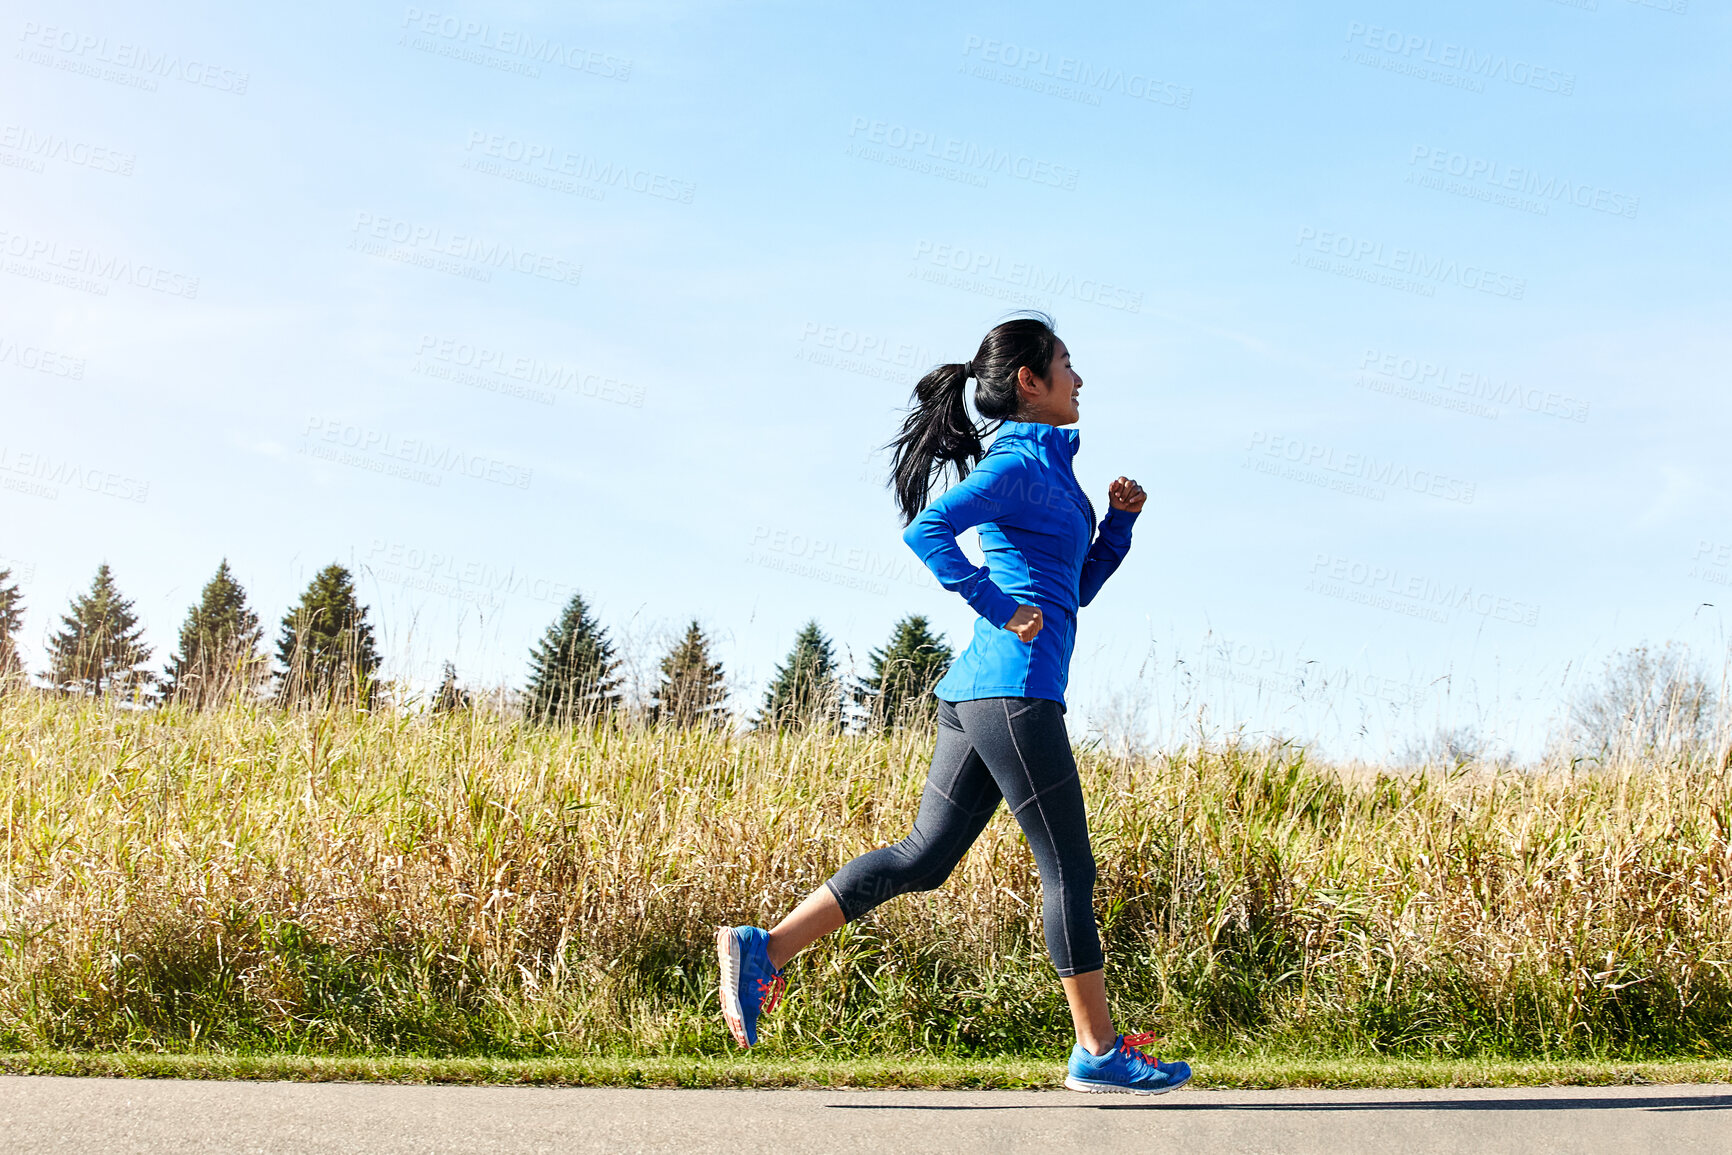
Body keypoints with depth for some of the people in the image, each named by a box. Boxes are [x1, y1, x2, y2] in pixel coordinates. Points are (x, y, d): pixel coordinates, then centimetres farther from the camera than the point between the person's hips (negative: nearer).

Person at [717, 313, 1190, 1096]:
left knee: (922, 859, 8)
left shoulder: (1044, 465, 23)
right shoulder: (1018, 462, -7)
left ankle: (763, 949, 5)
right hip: (1014, 687, -10)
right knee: (1069, 870, -2)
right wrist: (999, 606, -19)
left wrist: (1120, 519, 15)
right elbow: (927, 529, -22)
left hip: (978, 691, 10)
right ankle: (1099, 1053, 6)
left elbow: (1079, 585, 29)